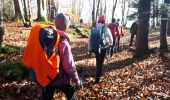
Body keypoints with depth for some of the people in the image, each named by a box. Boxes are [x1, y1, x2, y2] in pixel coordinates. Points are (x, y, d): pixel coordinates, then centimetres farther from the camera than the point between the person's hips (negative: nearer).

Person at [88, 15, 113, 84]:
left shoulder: (93, 28, 0)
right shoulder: (106, 29, -11)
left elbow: (90, 39, 3)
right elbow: (110, 39, -1)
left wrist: (89, 48, 13)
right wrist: (110, 44, 22)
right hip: (103, 48, -4)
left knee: (98, 61, 24)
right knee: (100, 63, 4)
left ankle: (98, 73, 42)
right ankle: (97, 78, 6)